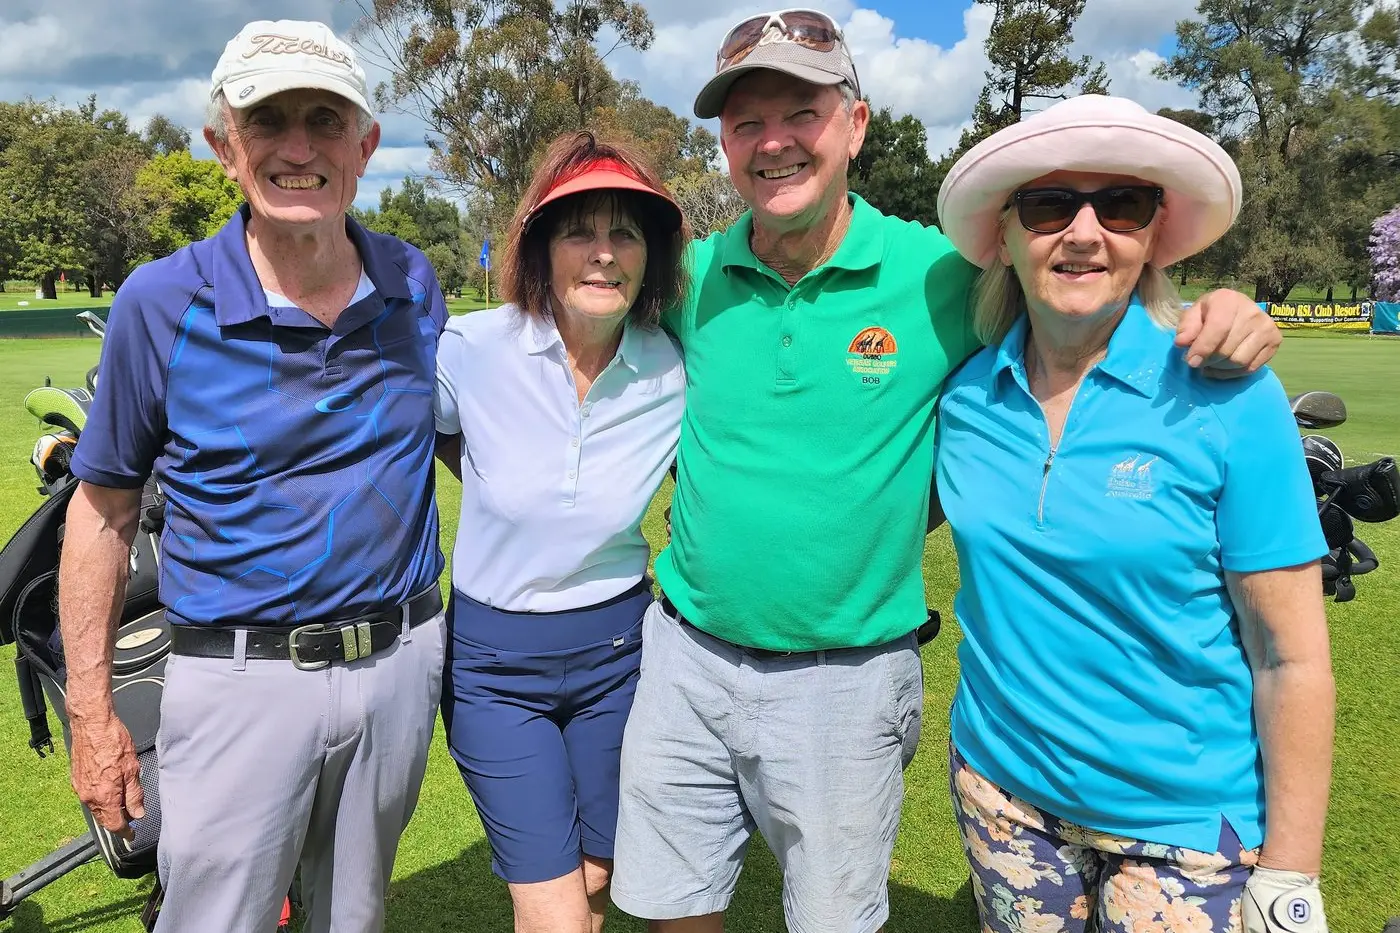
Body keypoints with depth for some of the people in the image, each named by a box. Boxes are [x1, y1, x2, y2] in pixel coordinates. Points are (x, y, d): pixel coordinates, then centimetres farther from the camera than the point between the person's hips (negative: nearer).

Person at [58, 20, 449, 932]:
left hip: (400, 661, 3)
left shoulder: (414, 285, -2)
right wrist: (92, 714, -2)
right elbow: (104, 512, -2)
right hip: (241, 678, -3)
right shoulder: (161, 303, -10)